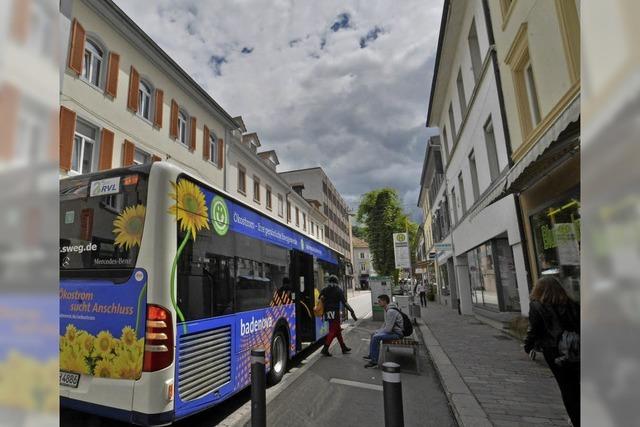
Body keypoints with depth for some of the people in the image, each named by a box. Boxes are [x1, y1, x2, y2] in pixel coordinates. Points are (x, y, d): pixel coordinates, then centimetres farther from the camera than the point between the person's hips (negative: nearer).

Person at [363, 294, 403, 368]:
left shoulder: (391, 311, -26)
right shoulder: (387, 309, 7)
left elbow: (388, 329, -26)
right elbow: (386, 323, 20)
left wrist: (379, 332, -11)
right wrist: (378, 330, 9)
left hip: (397, 333, -11)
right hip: (392, 330, 11)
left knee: (376, 337, -25)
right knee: (373, 334, 17)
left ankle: (374, 360, -15)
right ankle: (371, 355, 30)